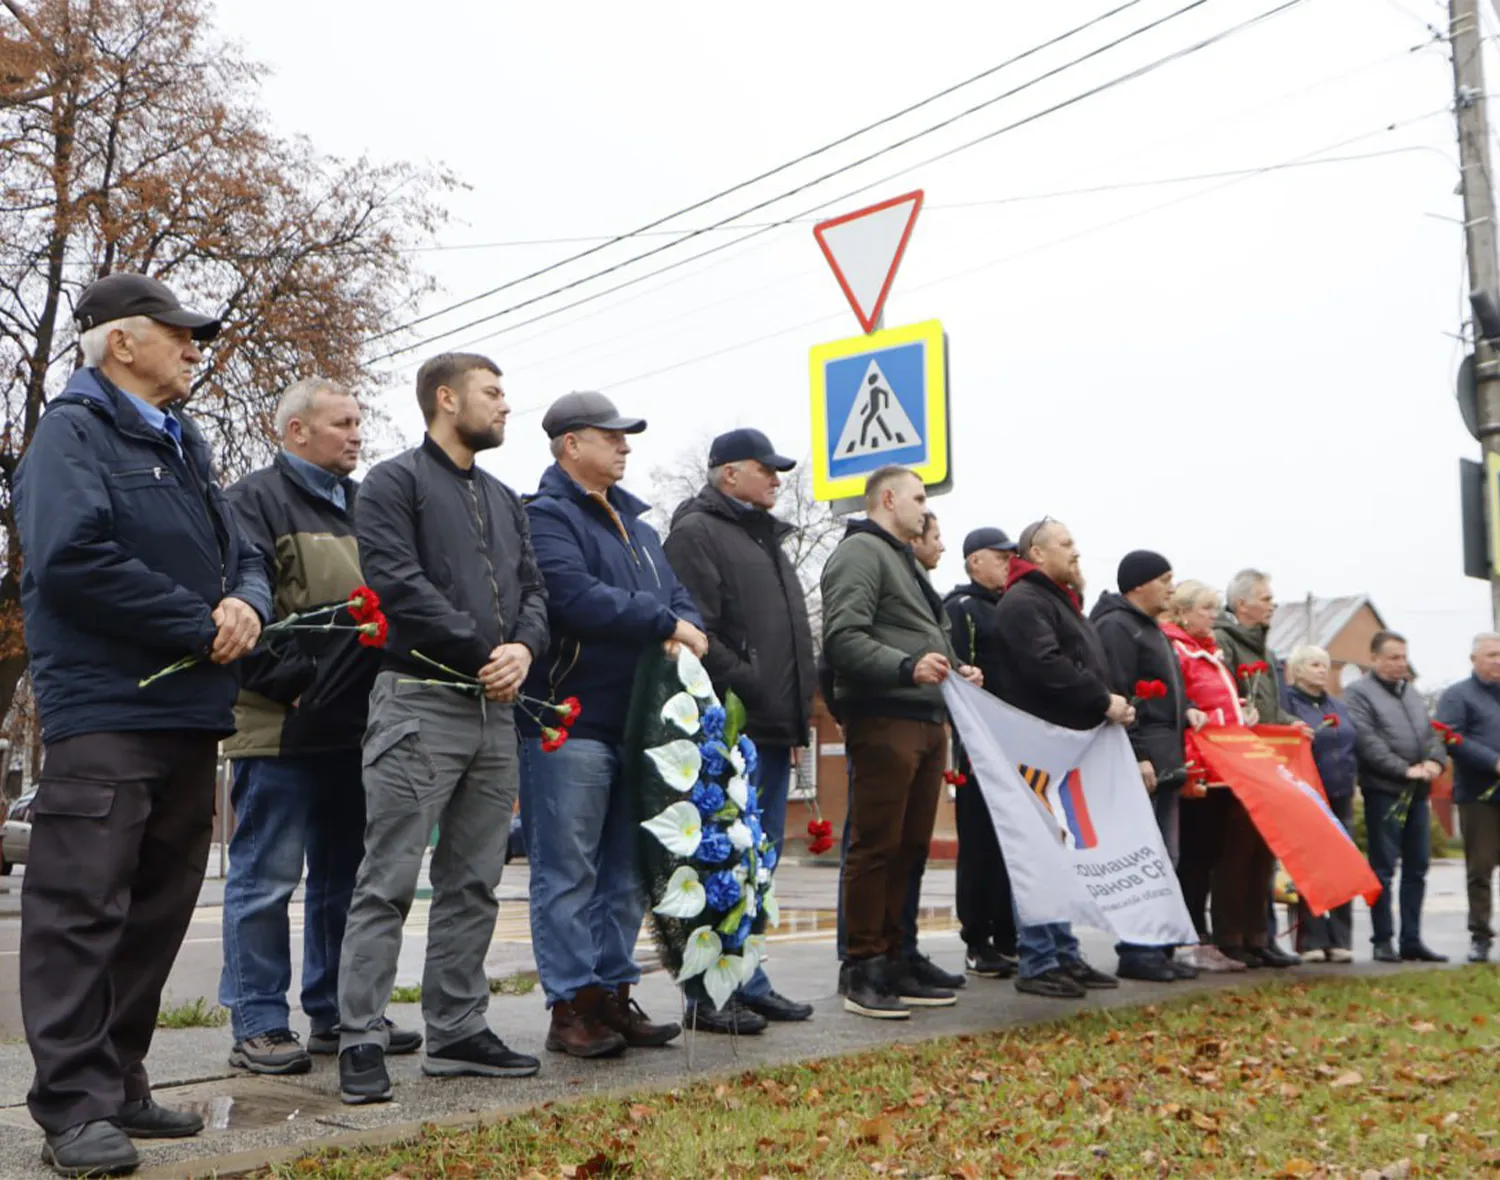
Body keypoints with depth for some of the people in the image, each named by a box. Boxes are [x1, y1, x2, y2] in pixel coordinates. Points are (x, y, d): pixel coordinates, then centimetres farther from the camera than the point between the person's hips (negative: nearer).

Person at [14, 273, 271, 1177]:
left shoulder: (184, 446, 22)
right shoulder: (73, 431, -4)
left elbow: (244, 556, 21)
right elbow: (71, 558, -20)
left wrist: (247, 605, -4)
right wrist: (202, 624, -14)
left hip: (188, 710, 9)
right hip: (104, 706, -8)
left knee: (157, 912, 11)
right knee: (84, 907, -6)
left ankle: (121, 1085, 21)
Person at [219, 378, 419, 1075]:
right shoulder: (257, 501, -5)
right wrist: (293, 683, -19)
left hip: (354, 728, 8)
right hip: (281, 727, -8)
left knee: (343, 879, 13)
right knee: (266, 879, -2)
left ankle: (337, 1016, 24)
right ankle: (258, 1025, 6)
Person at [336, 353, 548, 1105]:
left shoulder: (503, 499, 21)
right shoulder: (395, 483, -2)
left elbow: (531, 587, 15)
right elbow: (400, 584, -14)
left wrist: (523, 648, -6)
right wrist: (483, 653, -12)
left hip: (494, 708, 8)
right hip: (420, 703, -7)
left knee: (473, 884, 11)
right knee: (388, 882, -6)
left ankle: (458, 1031, 19)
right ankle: (362, 1043, 0)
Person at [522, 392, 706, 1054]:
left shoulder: (635, 525, 21)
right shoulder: (547, 516, -7)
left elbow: (676, 594, 16)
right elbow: (577, 597, -22)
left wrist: (689, 628, -7)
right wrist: (664, 624, -18)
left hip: (637, 721, 9)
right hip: (570, 721, -9)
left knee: (627, 870, 13)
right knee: (568, 871, -2)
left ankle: (613, 994, 22)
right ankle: (571, 1005, 4)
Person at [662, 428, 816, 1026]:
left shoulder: (768, 540, 25)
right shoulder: (697, 533, -5)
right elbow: (696, 630, -17)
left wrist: (798, 713, 19)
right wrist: (748, 690, -19)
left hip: (774, 729, 9)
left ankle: (748, 982, 21)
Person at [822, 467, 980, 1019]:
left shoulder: (905, 561, 26)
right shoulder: (860, 553, -6)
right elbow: (842, 638, -18)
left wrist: (953, 669, 9)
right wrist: (907, 666, -27)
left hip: (925, 720, 10)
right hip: (883, 720, -10)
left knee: (909, 847, 12)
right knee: (876, 847, -6)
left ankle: (893, 963, 20)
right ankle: (863, 973, 0)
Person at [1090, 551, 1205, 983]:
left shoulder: (1151, 629, 23)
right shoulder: (1116, 627, -10)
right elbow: (1114, 698, -19)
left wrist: (1186, 710, 10)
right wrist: (1136, 758, -22)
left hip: (1165, 761, 11)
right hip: (1141, 763, -11)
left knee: (1165, 860, 12)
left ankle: (1159, 945, 18)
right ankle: (1136, 951, -5)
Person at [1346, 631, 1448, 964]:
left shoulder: (1411, 691, 18)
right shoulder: (1359, 693, -5)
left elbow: (1431, 732, 17)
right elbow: (1368, 741, -15)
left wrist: (1435, 760, -3)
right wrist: (1405, 769, -19)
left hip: (1417, 791, 7)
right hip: (1383, 790, -7)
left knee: (1417, 868, 9)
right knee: (1383, 868, -2)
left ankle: (1412, 940, 16)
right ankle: (1383, 941, 4)